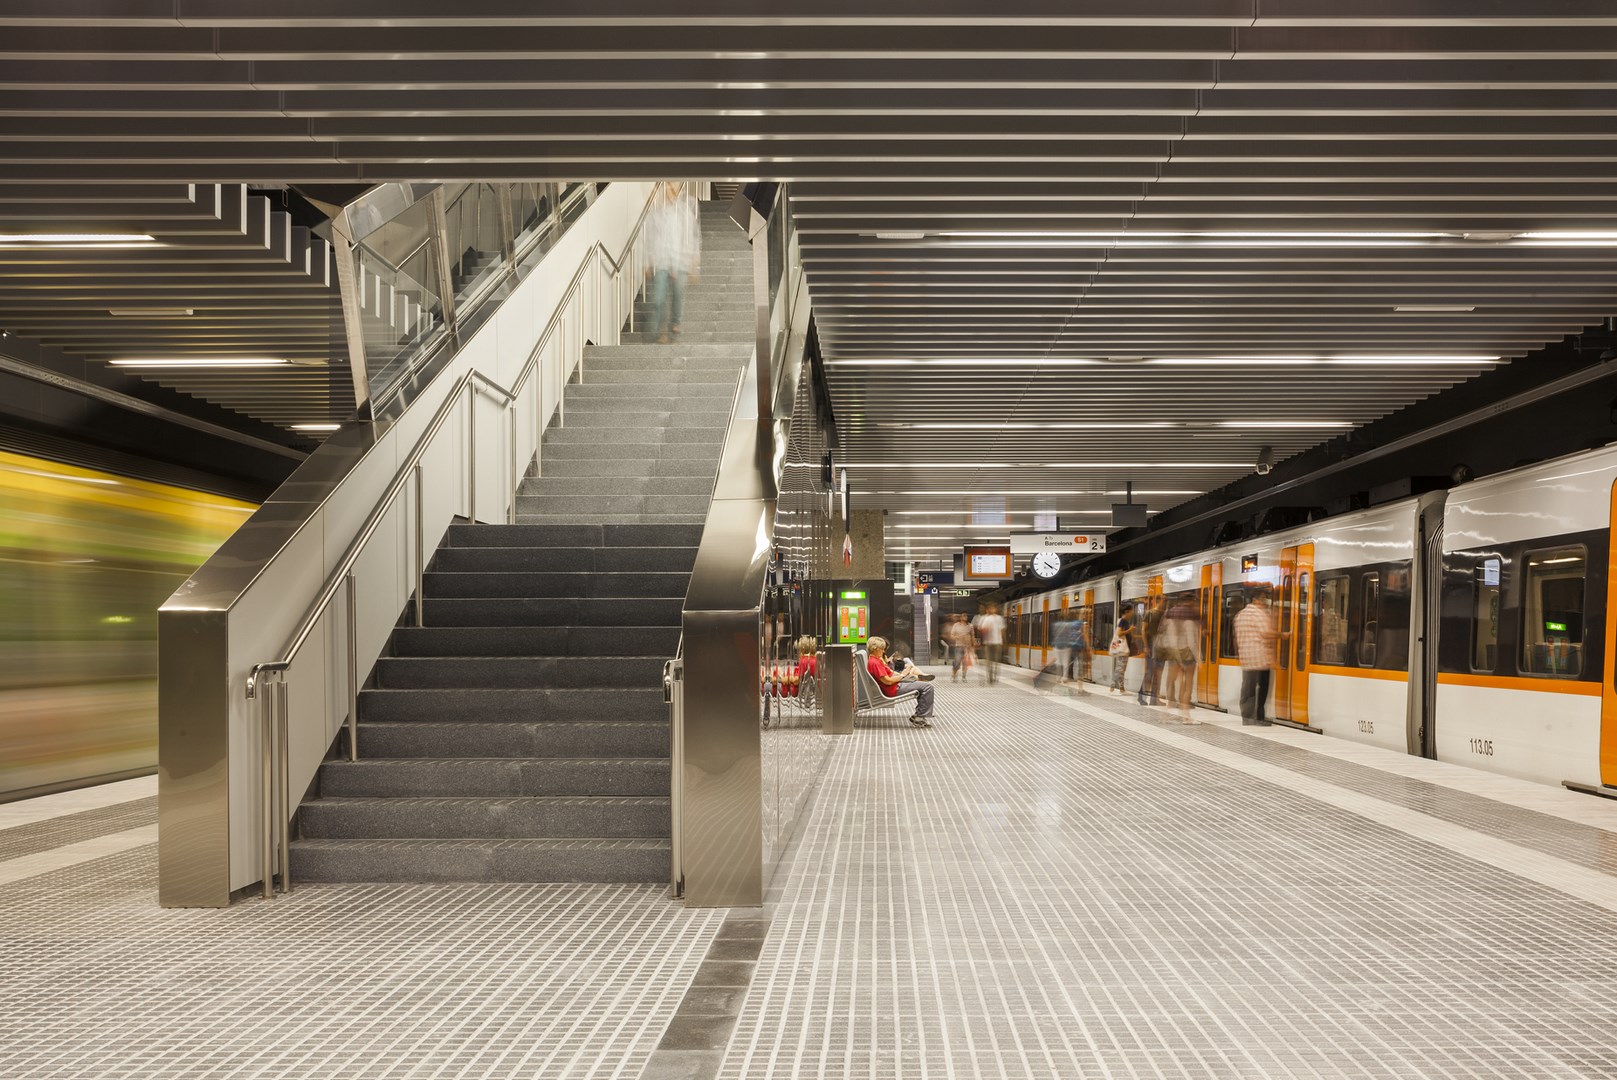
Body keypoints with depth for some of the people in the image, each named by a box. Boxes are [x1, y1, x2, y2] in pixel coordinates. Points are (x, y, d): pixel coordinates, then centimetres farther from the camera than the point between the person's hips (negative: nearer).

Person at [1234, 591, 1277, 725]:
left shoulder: (1240, 614, 17)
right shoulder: (1260, 613, -9)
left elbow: (1237, 637, 21)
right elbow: (1267, 634, -19)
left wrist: (1238, 653, 26)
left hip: (1245, 658, 8)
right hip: (1260, 657, -8)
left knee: (1247, 687, 8)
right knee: (1261, 688, -2)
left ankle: (1246, 716, 10)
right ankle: (1259, 718, -1)